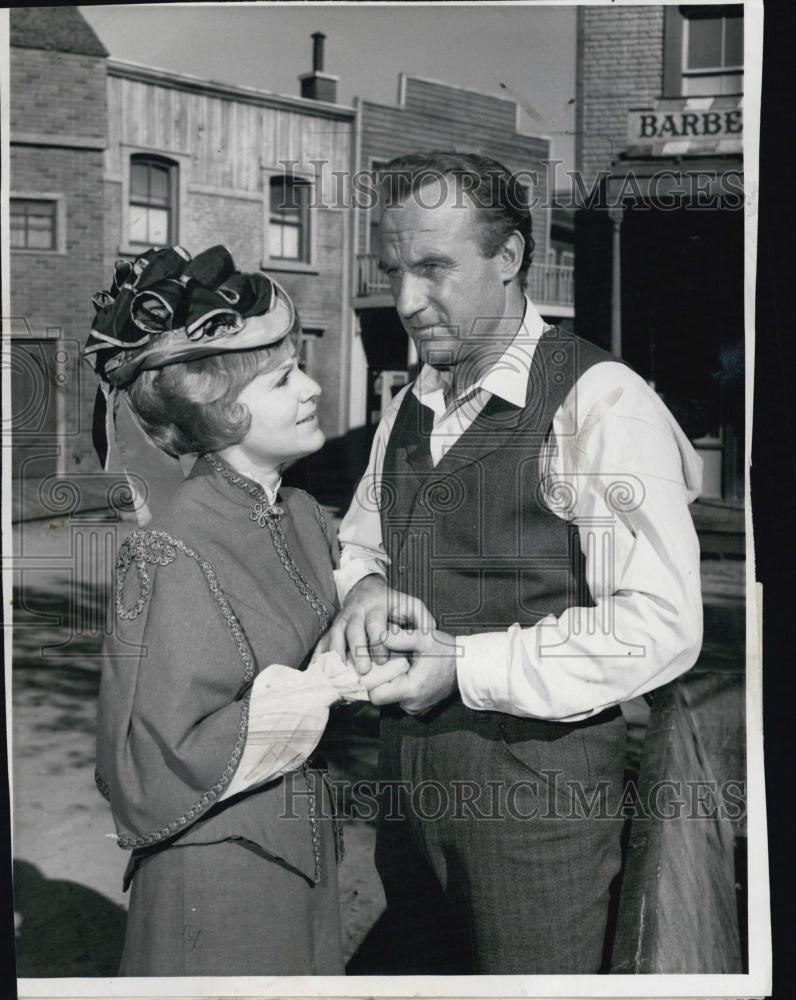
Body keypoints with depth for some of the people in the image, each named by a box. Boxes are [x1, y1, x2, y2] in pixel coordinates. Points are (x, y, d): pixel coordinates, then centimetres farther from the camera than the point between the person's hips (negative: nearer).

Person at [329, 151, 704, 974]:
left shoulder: (599, 402, -16)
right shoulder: (408, 409, 8)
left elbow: (661, 627, -21)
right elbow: (358, 539, 18)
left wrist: (464, 667, -21)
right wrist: (365, 587, -6)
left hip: (538, 782, -6)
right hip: (408, 772, 7)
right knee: (418, 967, 22)